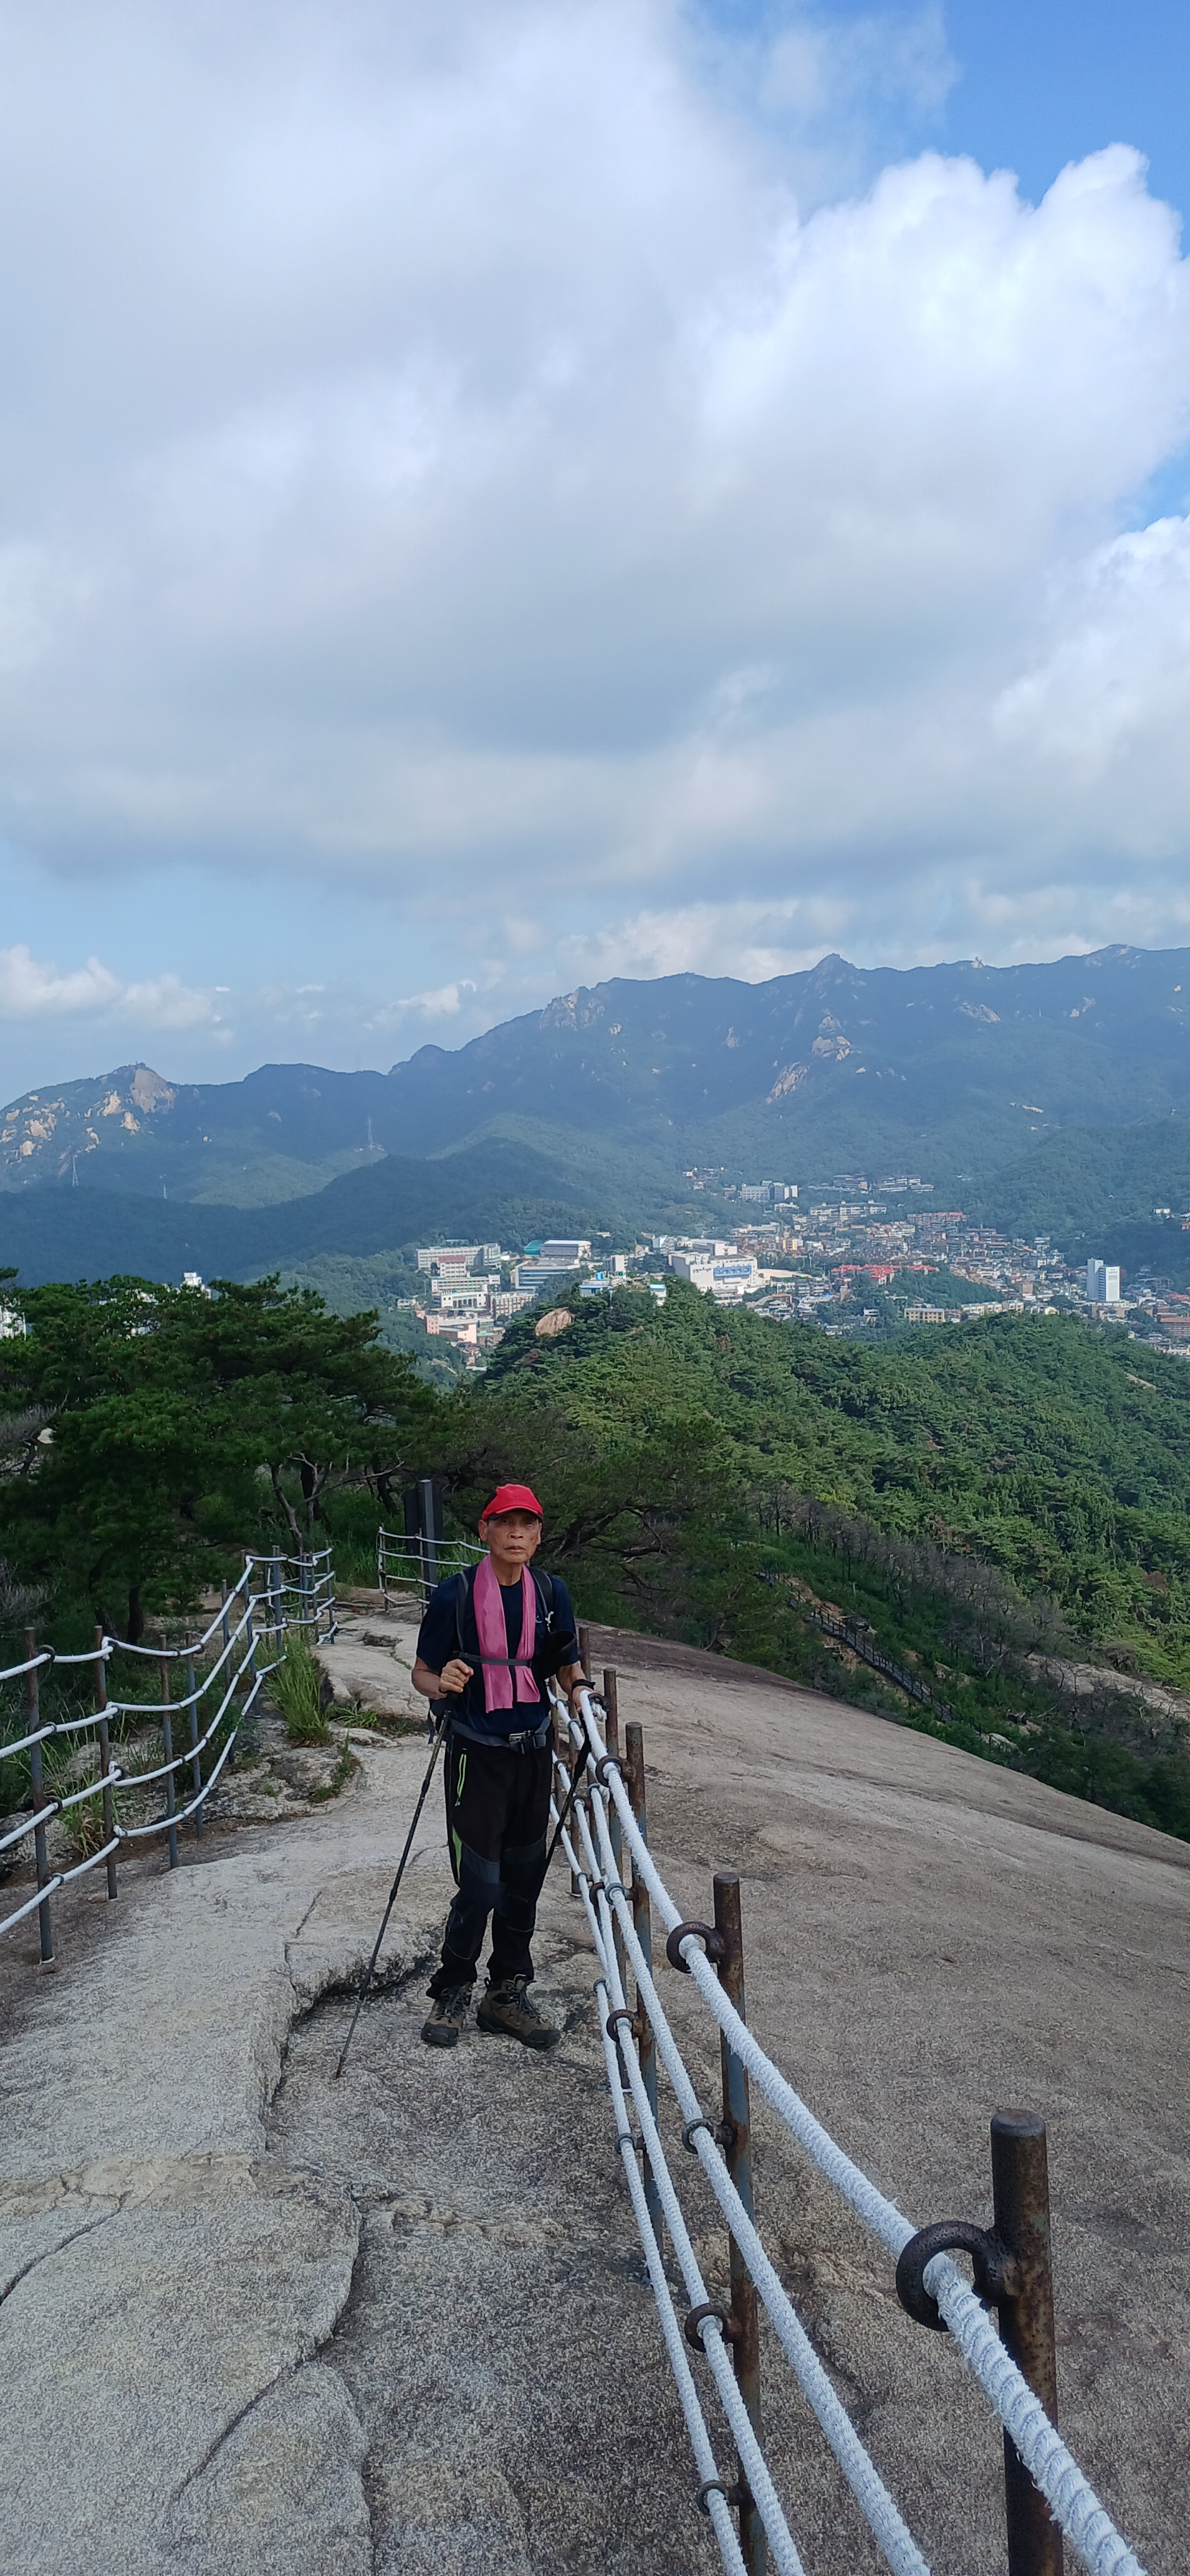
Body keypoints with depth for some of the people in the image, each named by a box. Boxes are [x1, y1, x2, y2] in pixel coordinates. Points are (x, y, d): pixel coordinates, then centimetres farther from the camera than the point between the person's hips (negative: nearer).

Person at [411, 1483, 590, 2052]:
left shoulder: (551, 1593, 2)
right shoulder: (455, 1595, -10)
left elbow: (567, 1662, 15)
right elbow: (421, 1673, -5)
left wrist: (577, 1687, -5)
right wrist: (441, 1683, -25)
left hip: (533, 1751, 5)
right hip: (477, 1754, -4)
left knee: (524, 1878, 12)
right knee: (480, 1883, -6)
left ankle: (508, 1994, 27)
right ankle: (452, 1993, 17)